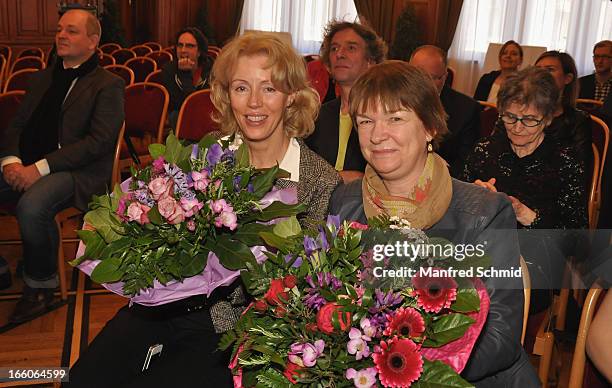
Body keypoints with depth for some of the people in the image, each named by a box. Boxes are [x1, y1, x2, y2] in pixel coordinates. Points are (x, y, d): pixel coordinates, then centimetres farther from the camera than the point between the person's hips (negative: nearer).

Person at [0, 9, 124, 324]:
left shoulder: (108, 85, 0)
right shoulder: (42, 78, 22)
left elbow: (99, 141, -12)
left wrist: (40, 167, -19)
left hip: (78, 172, -6)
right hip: (26, 166, 6)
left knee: (31, 206, -33)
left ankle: (41, 283, -9)